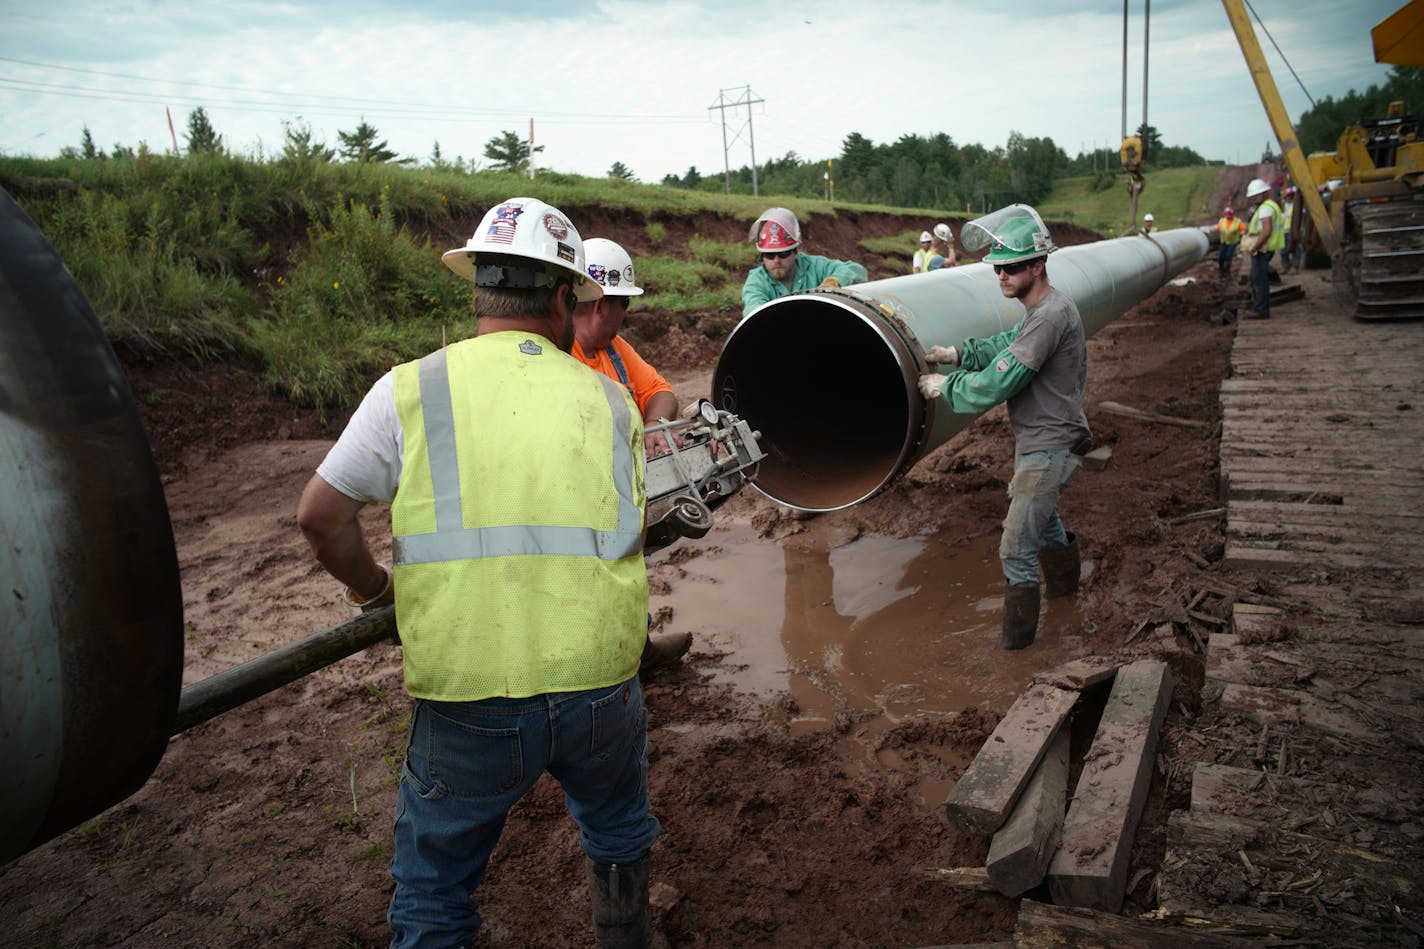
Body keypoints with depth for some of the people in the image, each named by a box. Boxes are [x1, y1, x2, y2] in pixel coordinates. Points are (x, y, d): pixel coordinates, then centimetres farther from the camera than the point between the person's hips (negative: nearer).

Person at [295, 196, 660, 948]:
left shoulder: (410, 390, -3)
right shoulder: (609, 402, 3)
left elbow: (321, 516, -3)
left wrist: (373, 587, 15)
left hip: (467, 700, -2)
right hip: (602, 687, 2)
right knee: (619, 837, 32)